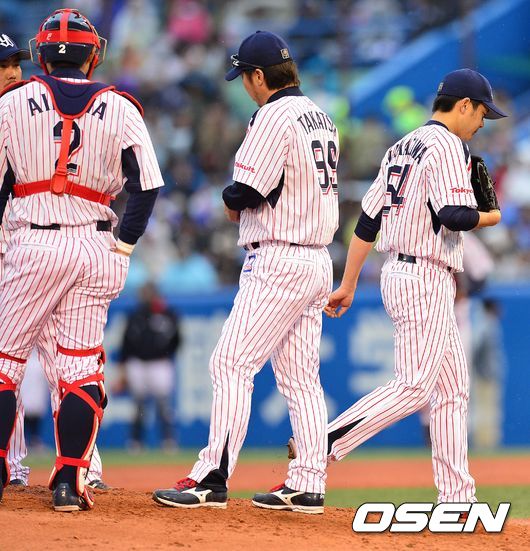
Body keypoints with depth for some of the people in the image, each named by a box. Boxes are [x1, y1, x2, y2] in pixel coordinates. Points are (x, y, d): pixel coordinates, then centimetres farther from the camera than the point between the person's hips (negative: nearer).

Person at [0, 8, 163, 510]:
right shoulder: (120, 109, 5)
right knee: (81, 368, 4)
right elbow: (147, 186, 0)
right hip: (95, 249, 2)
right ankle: (70, 481, -2)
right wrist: (123, 245, 8)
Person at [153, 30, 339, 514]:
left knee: (232, 364, -9)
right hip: (318, 260, 9)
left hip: (278, 262, -9)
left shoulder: (274, 116, -13)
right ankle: (308, 486, 9)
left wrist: (230, 199, 3)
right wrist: (243, 202, 9)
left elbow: (247, 191, -20)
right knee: (301, 377, 10)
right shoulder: (321, 118, 15)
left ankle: (212, 480, -14)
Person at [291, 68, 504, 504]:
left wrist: (348, 285, 16)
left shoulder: (402, 147, 17)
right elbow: (453, 216, -22)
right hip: (425, 277, -10)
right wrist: (490, 218, 0)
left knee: (452, 387, 9)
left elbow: (367, 220, 16)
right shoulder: (447, 145, -10)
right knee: (415, 386, -12)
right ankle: (321, 447, -17)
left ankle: (456, 496, 6)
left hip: (400, 274, 10)